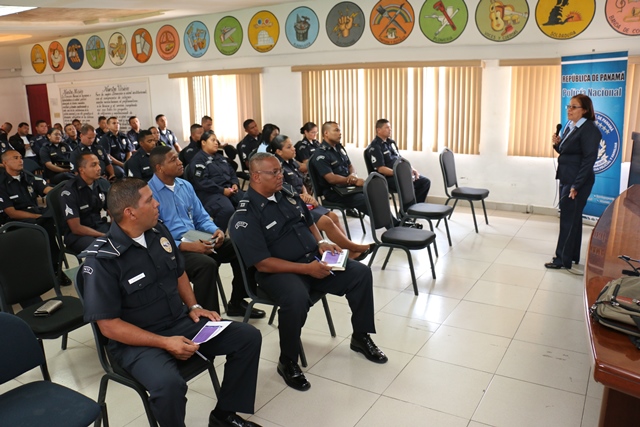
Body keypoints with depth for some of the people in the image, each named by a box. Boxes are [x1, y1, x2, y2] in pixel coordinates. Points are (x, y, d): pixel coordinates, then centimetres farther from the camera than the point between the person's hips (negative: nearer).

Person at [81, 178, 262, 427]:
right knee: (169, 384, -37)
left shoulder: (159, 232, 1)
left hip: (181, 322, 7)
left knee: (248, 337, -3)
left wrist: (194, 307, 3)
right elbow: (109, 325, -18)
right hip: (137, 340, -6)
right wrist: (164, 343, -23)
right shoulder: (102, 260, -19)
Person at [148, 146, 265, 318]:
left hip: (196, 239, 8)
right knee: (206, 264, -35)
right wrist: (187, 246, -27)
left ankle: (237, 303, 8)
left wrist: (215, 230, -8)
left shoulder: (185, 186, 12)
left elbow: (201, 218, 15)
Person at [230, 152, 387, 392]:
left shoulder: (287, 195, 8)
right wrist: (306, 269, -22)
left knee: (361, 273, -6)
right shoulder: (246, 216, -15)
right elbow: (263, 264, -19)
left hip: (315, 260, 7)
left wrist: (321, 242, 2)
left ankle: (361, 337, 14)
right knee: (297, 299, -38)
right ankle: (287, 362, -12)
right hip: (279, 272, -7)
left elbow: (309, 223, 23)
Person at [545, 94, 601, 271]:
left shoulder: (589, 129, -15)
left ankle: (563, 259, 4)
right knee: (572, 218, 15)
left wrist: (576, 185, -22)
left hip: (578, 181, -9)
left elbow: (589, 160, -19)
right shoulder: (569, 126, 10)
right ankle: (572, 256, 25)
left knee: (568, 219, -4)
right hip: (566, 179, 9)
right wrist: (557, 143, -2)